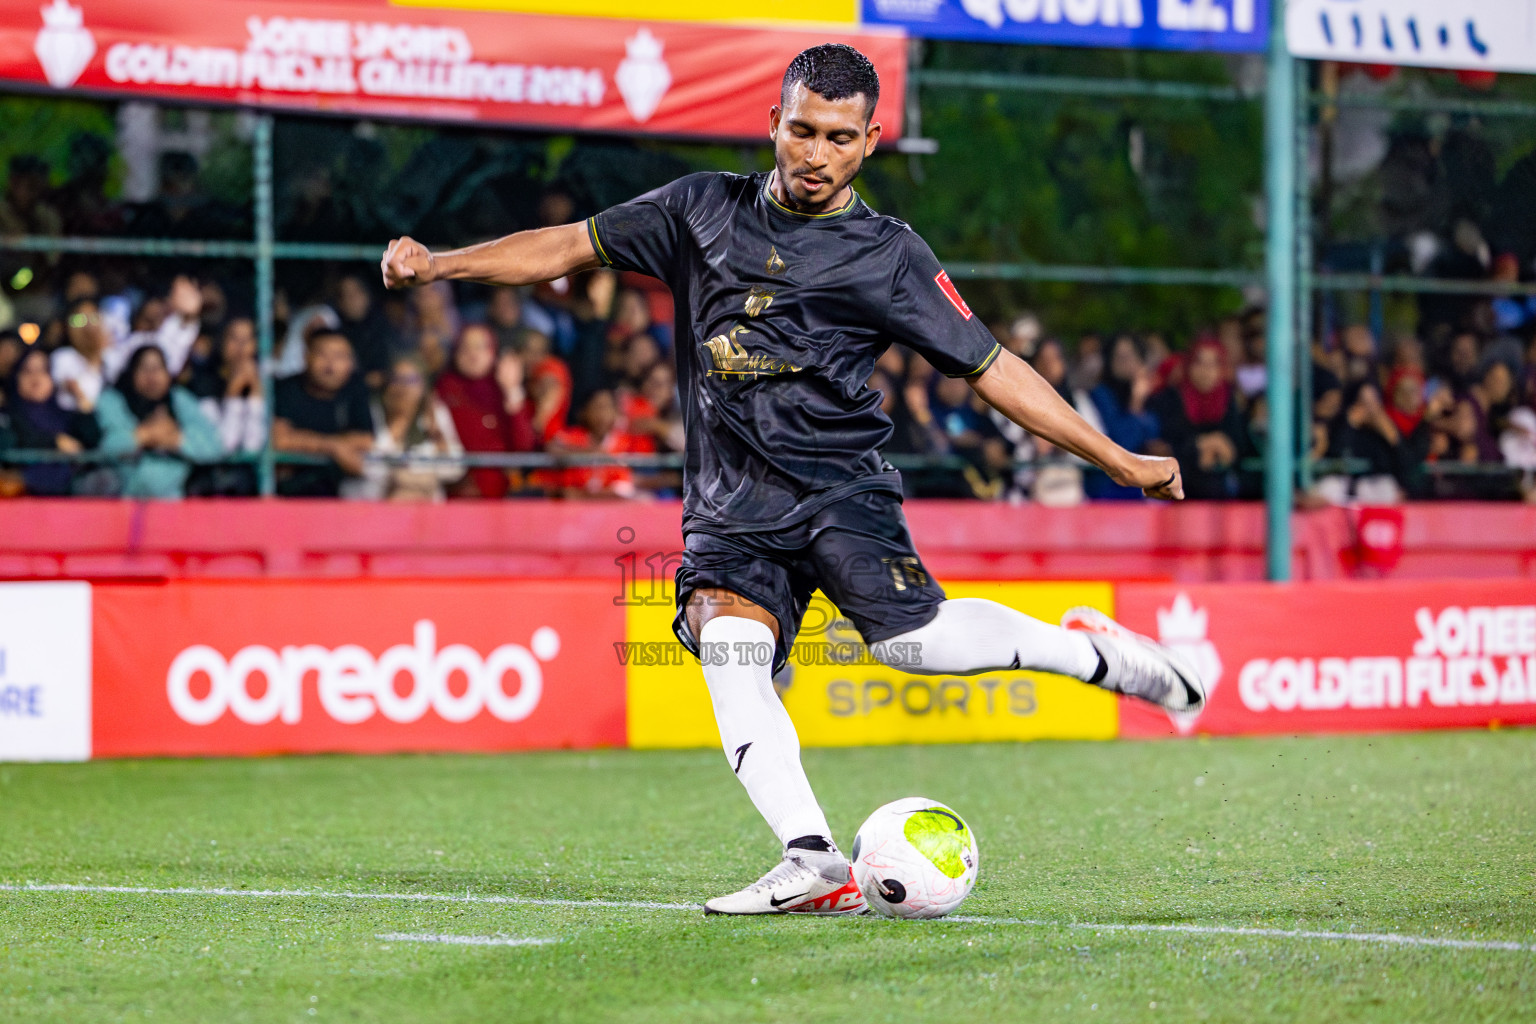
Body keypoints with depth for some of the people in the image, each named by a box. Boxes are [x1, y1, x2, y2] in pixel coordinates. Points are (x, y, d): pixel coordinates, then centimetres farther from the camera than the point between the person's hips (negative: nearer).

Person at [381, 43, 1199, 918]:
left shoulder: (888, 256, 4)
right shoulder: (703, 210, 11)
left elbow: (993, 369, 6)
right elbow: (575, 247, 17)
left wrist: (1121, 462, 4)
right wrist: (438, 264, 6)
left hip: (839, 486, -2)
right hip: (730, 505, 2)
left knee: (912, 635, -26)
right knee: (729, 646, -26)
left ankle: (1089, 651, 0)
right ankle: (815, 867, -32)